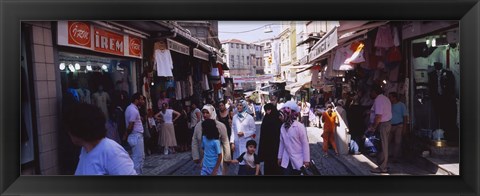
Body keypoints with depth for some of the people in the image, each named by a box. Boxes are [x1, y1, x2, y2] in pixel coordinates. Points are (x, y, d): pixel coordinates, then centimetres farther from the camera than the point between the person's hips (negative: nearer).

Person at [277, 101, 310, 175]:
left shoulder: (300, 126, -15)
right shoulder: (283, 127, 0)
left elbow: (305, 144, -13)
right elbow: (281, 143, 8)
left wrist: (306, 160, -12)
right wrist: (279, 156, 12)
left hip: (298, 160, -4)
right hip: (286, 160, 4)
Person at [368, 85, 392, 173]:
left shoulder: (378, 100, -16)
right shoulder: (385, 98, 17)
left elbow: (378, 116, -23)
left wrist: (373, 127, -17)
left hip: (382, 125, -10)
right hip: (387, 123, 10)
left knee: (383, 146, -5)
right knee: (384, 145, 14)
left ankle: (382, 168, 1)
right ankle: (383, 164, 21)